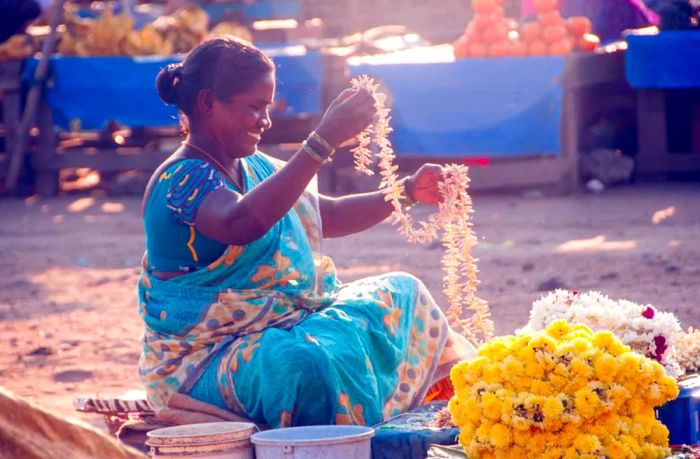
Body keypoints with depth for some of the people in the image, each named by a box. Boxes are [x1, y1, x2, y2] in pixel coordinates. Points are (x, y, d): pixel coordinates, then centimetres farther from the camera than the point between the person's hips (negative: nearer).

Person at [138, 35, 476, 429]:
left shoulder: (256, 168, 13)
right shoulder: (182, 179, -16)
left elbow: (329, 217, 24)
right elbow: (241, 222, -38)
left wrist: (407, 191, 10)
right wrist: (324, 141, -39)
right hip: (206, 362, -10)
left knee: (399, 295, 10)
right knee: (311, 362, -39)